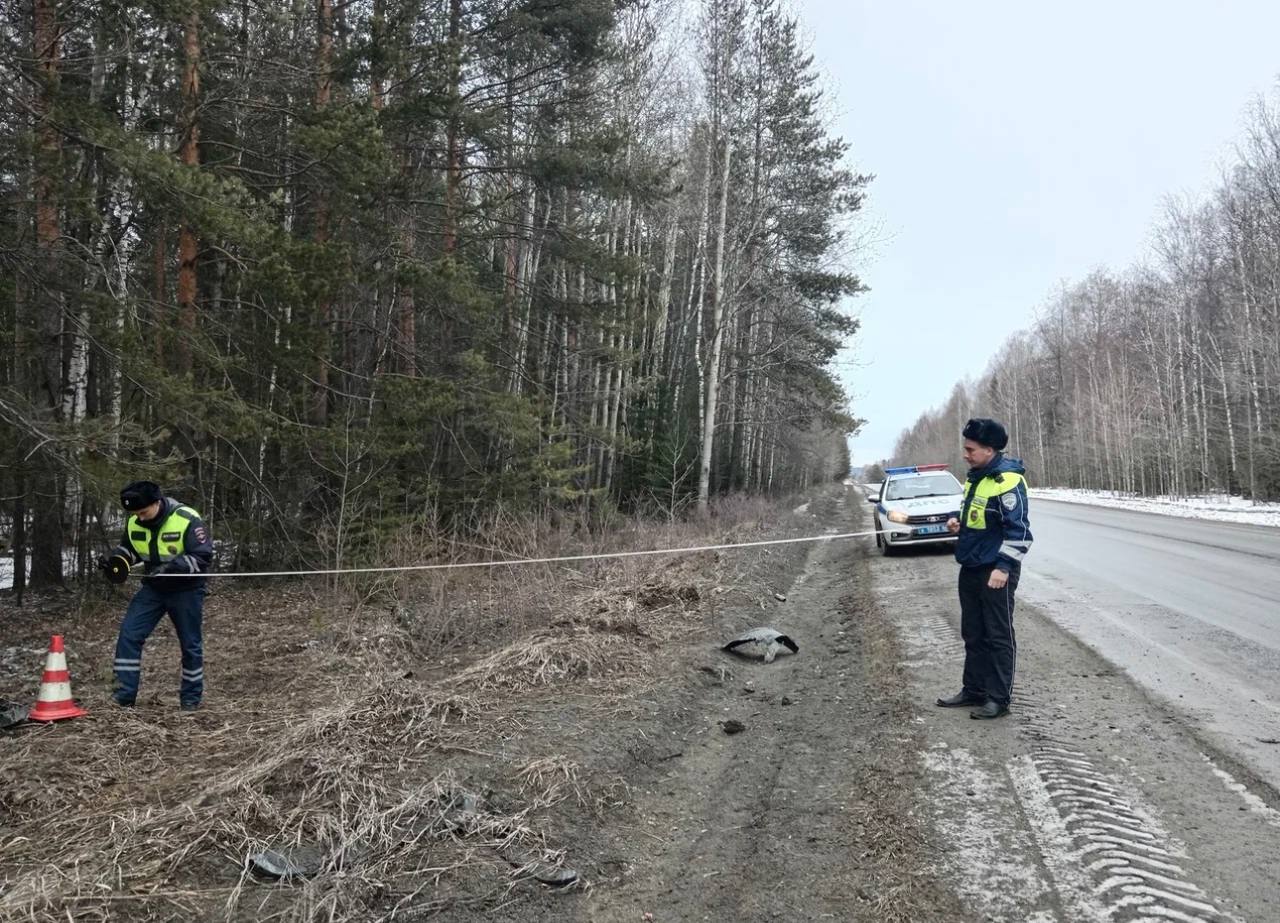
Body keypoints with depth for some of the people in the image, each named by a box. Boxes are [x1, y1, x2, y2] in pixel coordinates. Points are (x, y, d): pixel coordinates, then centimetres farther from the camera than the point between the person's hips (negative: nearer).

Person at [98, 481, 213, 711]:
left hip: (185, 590, -4)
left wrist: (170, 566, -34)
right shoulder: (133, 522, -6)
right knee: (128, 634, -6)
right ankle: (124, 694, 4)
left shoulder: (187, 520, -23)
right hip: (152, 589, 5)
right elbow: (128, 548, 13)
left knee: (191, 644, 5)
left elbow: (203, 557, -22)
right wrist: (115, 558, -9)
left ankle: (191, 698, 21)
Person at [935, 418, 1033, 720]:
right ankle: (974, 690, 26)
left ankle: (999, 698, 8)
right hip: (971, 568, 9)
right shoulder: (975, 477, 12)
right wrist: (959, 524, 6)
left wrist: (1004, 566, -24)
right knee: (973, 634, 16)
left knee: (998, 637, 1)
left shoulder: (1007, 480, -17)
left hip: (995, 573, -9)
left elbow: (1018, 530, -20)